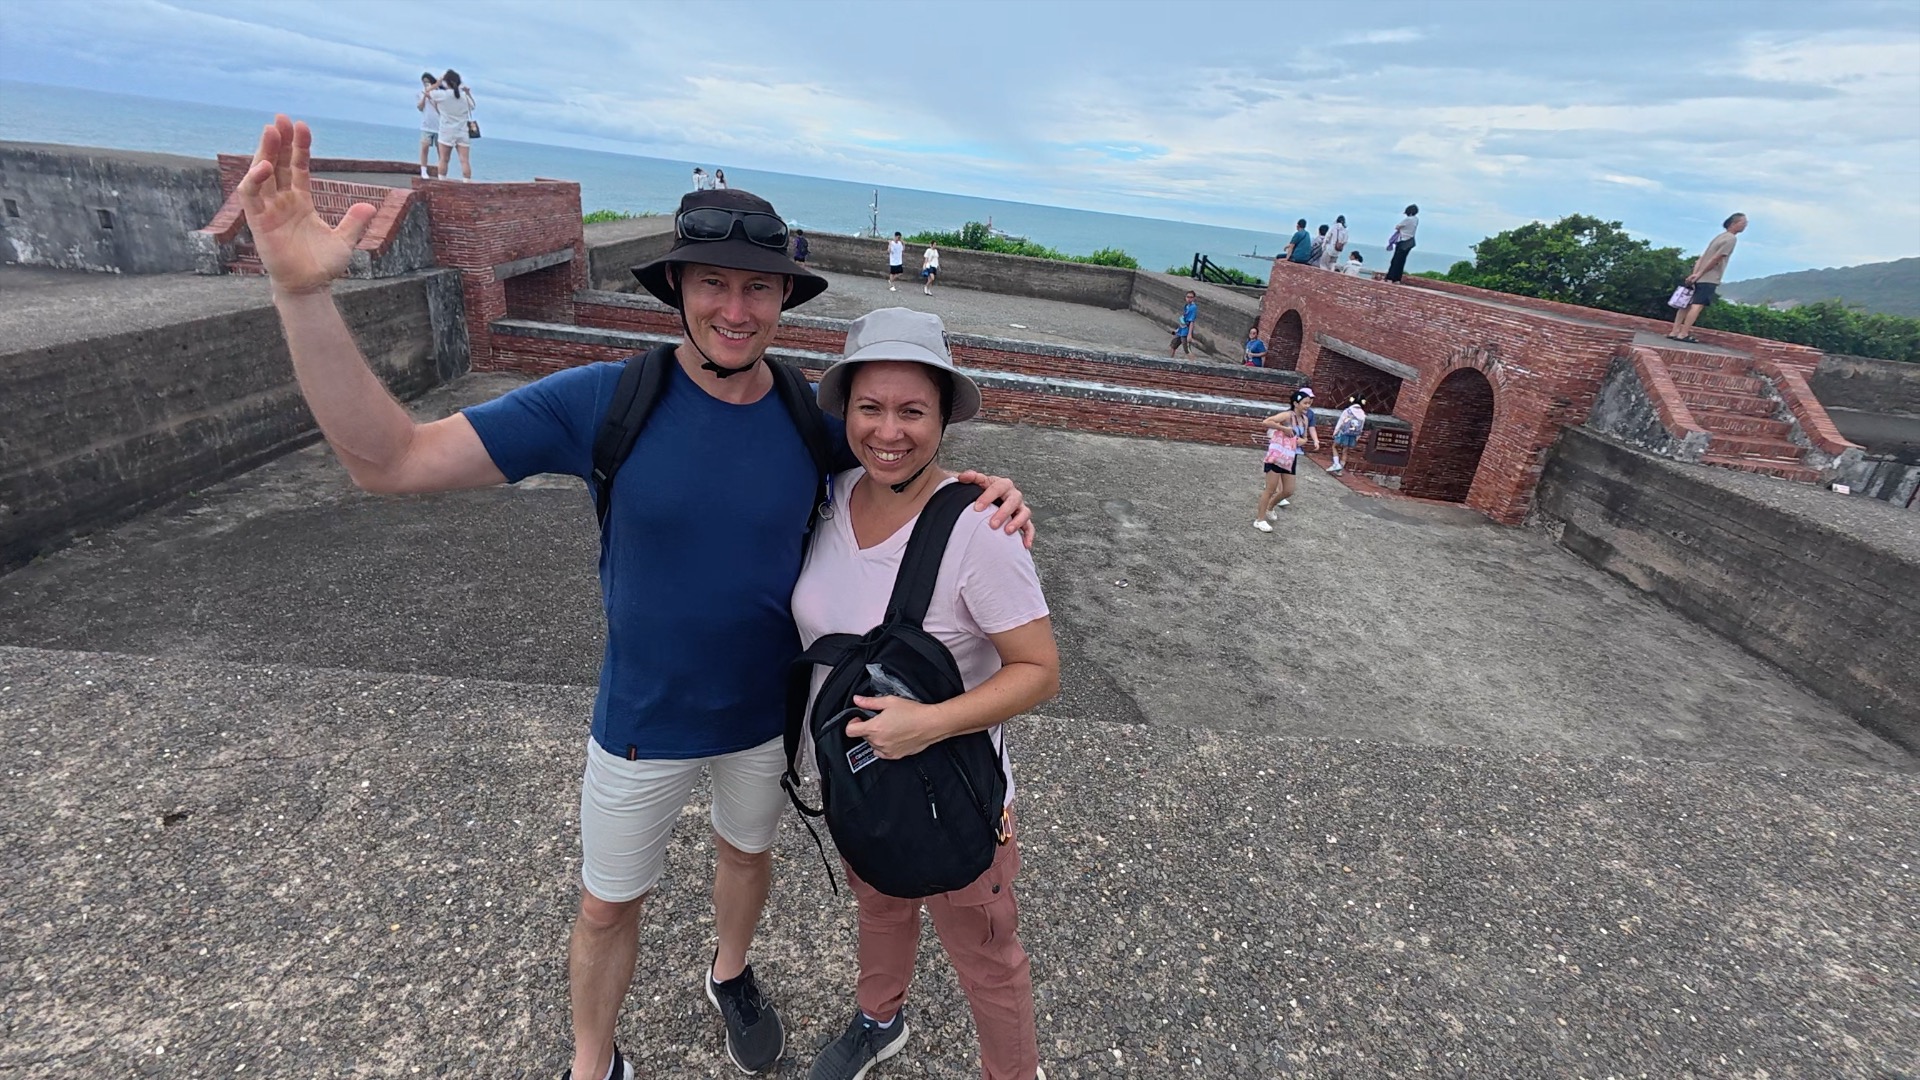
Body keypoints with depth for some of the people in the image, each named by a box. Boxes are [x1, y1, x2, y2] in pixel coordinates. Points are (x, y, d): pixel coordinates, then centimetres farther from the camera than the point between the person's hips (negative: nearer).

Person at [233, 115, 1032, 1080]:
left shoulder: (815, 416, -15)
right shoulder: (602, 402, -22)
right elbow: (387, 459, -22)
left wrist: (983, 493, -21)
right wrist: (302, 292, -37)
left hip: (770, 709, 2)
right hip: (643, 720, -2)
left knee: (748, 850, 28)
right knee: (609, 904, 20)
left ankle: (729, 976, 62)